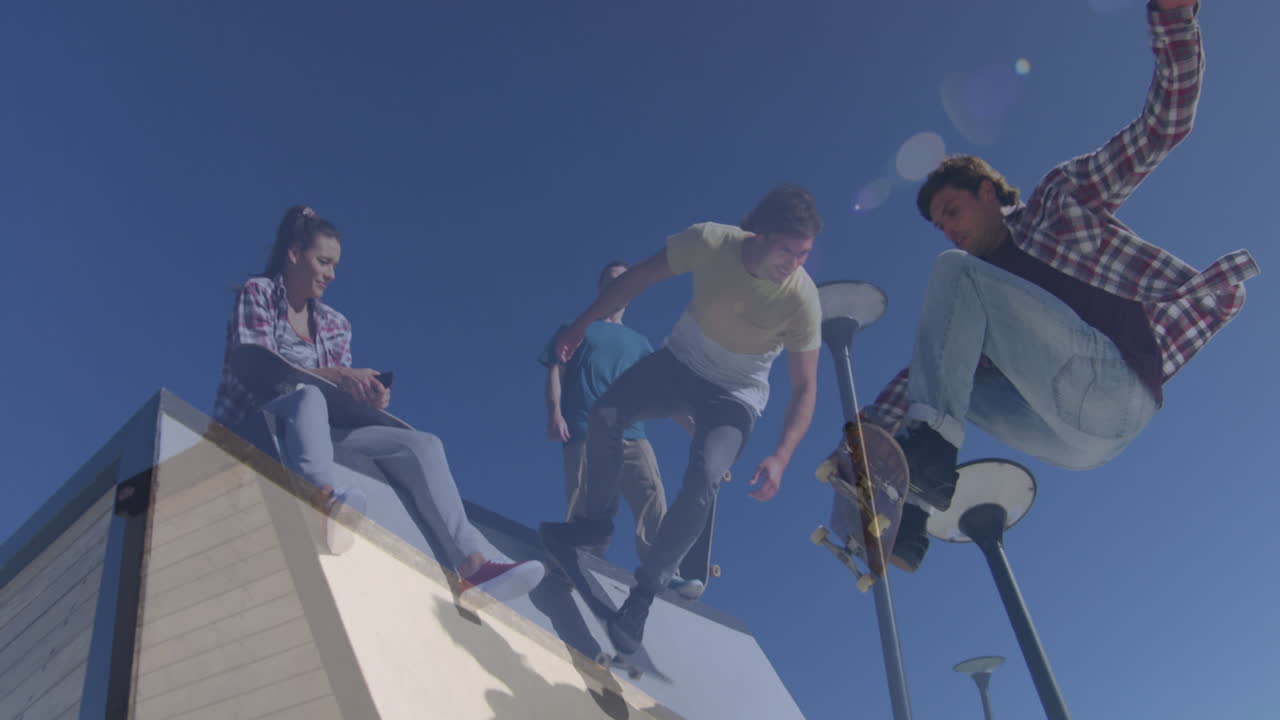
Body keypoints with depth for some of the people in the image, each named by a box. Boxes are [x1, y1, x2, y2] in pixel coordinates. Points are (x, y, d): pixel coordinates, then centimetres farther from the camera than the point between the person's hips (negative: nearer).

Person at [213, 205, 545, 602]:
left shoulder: (335, 324, 16)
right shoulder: (257, 293, 2)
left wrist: (366, 396, -17)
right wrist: (334, 376, -26)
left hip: (312, 428, 5)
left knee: (422, 444, -16)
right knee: (308, 396, -39)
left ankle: (472, 560, -37)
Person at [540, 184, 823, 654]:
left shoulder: (802, 299, -27)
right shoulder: (710, 242, -24)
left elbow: (804, 388, -20)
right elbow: (639, 278, -8)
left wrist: (781, 458, -33)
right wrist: (583, 324, -7)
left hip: (735, 394, -2)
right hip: (679, 363, 3)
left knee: (702, 482, -24)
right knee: (605, 415, -16)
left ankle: (644, 593, -9)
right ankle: (598, 521, 10)